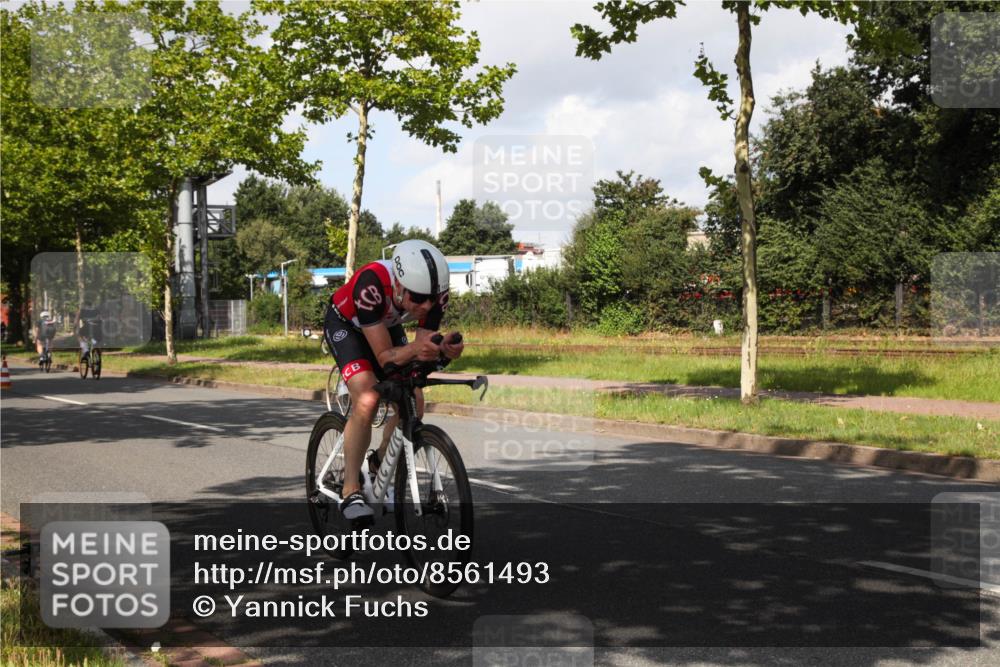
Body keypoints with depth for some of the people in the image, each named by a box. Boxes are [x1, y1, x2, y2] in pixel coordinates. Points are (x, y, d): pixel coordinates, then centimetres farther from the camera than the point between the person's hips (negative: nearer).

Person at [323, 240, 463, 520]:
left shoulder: (434, 292, -30)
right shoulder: (372, 284, -43)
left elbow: (421, 353, -25)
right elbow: (385, 356, -38)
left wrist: (444, 350, -46)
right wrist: (415, 348, -58)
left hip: (387, 326, 5)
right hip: (345, 324, -5)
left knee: (412, 404, -9)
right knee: (367, 400, -26)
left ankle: (379, 463, 19)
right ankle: (350, 492, -16)